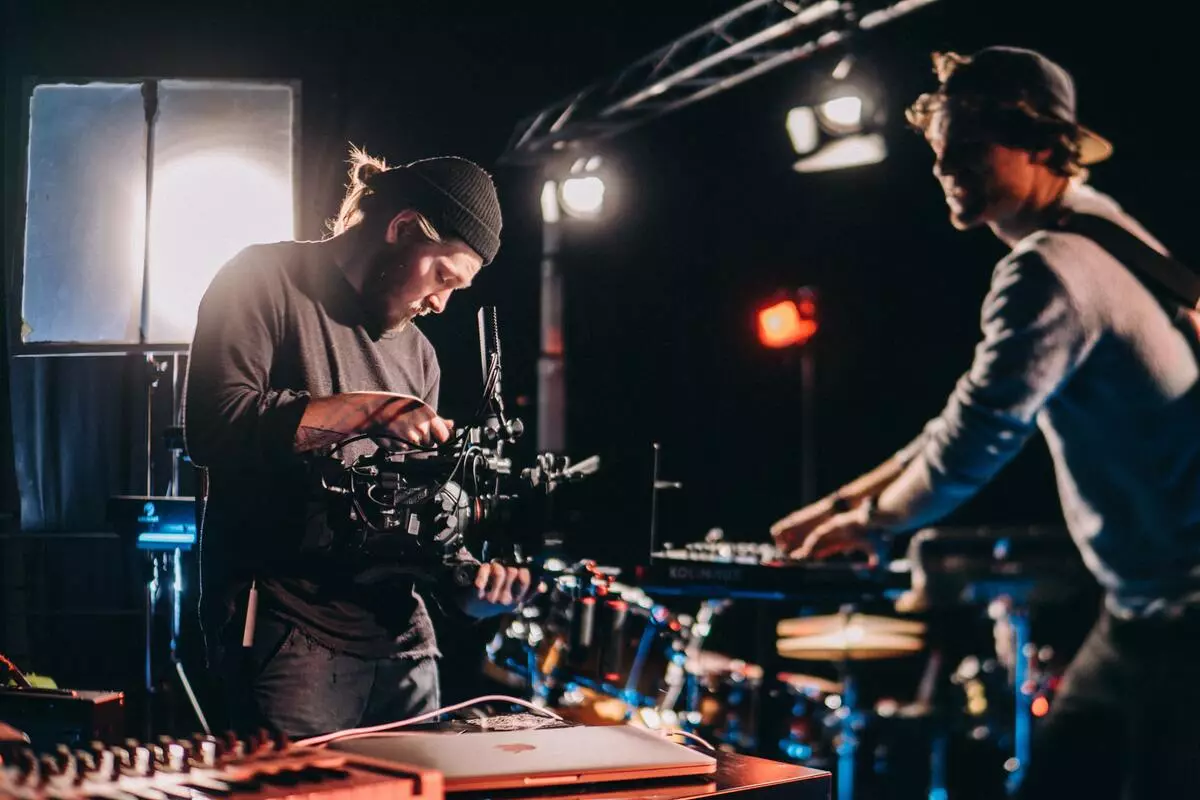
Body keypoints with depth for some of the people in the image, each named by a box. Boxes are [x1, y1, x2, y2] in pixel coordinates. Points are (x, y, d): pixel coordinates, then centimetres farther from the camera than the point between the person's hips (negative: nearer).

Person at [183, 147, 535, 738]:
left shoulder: (416, 354, 20)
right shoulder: (266, 281, 0)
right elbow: (214, 427, -15)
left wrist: (467, 583, 2)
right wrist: (363, 411, -17)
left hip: (398, 638, 7)